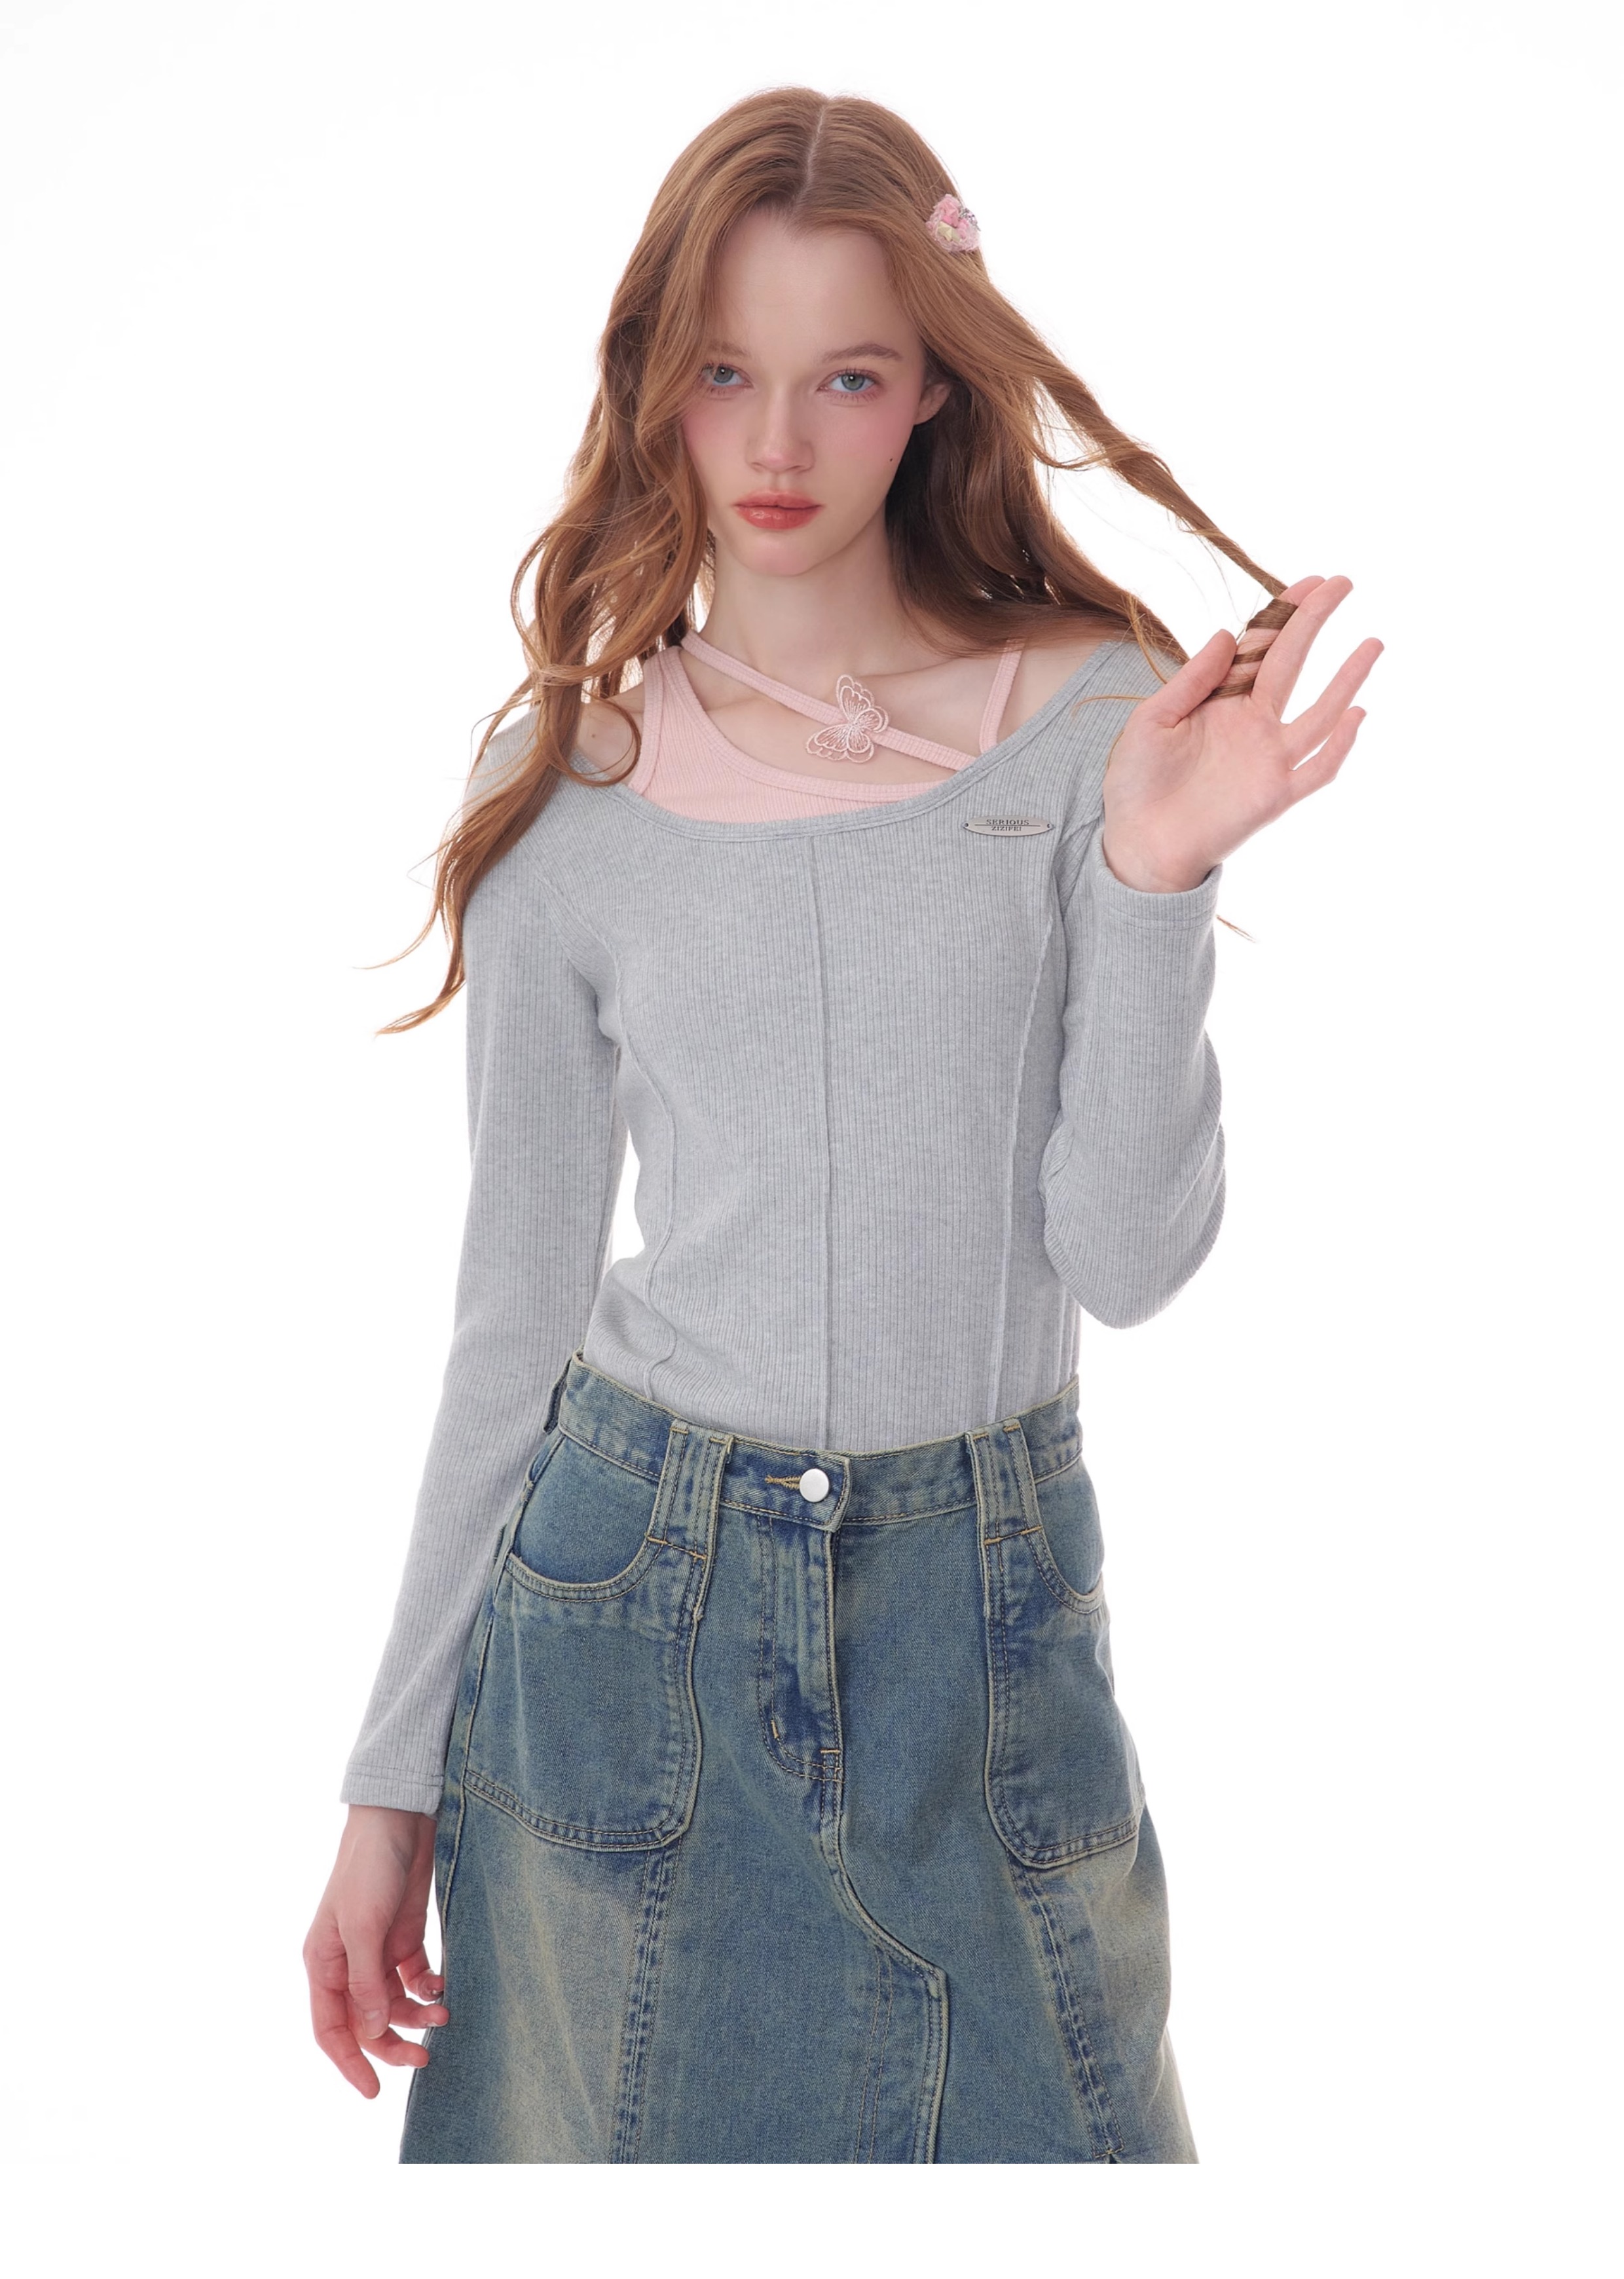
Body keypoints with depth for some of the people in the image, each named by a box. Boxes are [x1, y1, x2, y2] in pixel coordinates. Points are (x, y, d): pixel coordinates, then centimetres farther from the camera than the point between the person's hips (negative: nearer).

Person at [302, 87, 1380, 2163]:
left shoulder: (1088, 729, -5)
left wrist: (1151, 878, -21)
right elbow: (518, 1298, 3)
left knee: (1029, 2130, 12)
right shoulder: (566, 782, -3)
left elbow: (1129, 1259, -8)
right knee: (622, 2144, 13)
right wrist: (397, 1771, 5)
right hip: (635, 1593, 1)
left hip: (989, 1601, 0)